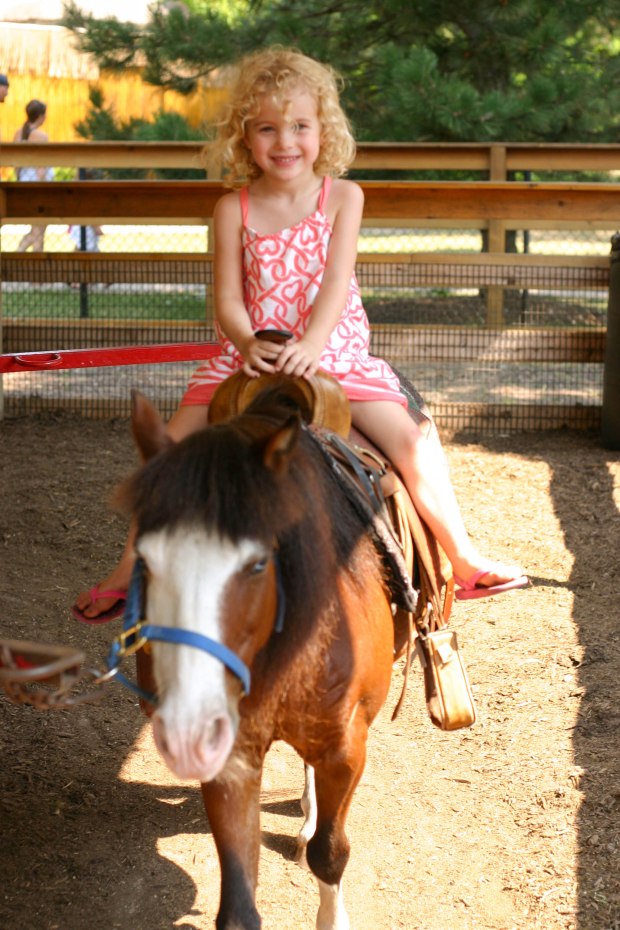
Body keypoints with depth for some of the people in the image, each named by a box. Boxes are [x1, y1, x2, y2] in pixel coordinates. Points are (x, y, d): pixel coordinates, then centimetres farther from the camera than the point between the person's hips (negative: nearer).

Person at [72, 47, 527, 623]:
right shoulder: (234, 209, 0)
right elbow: (228, 299, -4)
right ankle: (132, 565, 5)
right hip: (249, 355, 1)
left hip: (336, 354, -1)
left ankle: (462, 558, 2)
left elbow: (336, 281, -12)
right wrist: (248, 344, -26)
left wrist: (310, 344, -29)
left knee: (413, 440, -16)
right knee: (174, 445, -11)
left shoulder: (343, 197, 0)